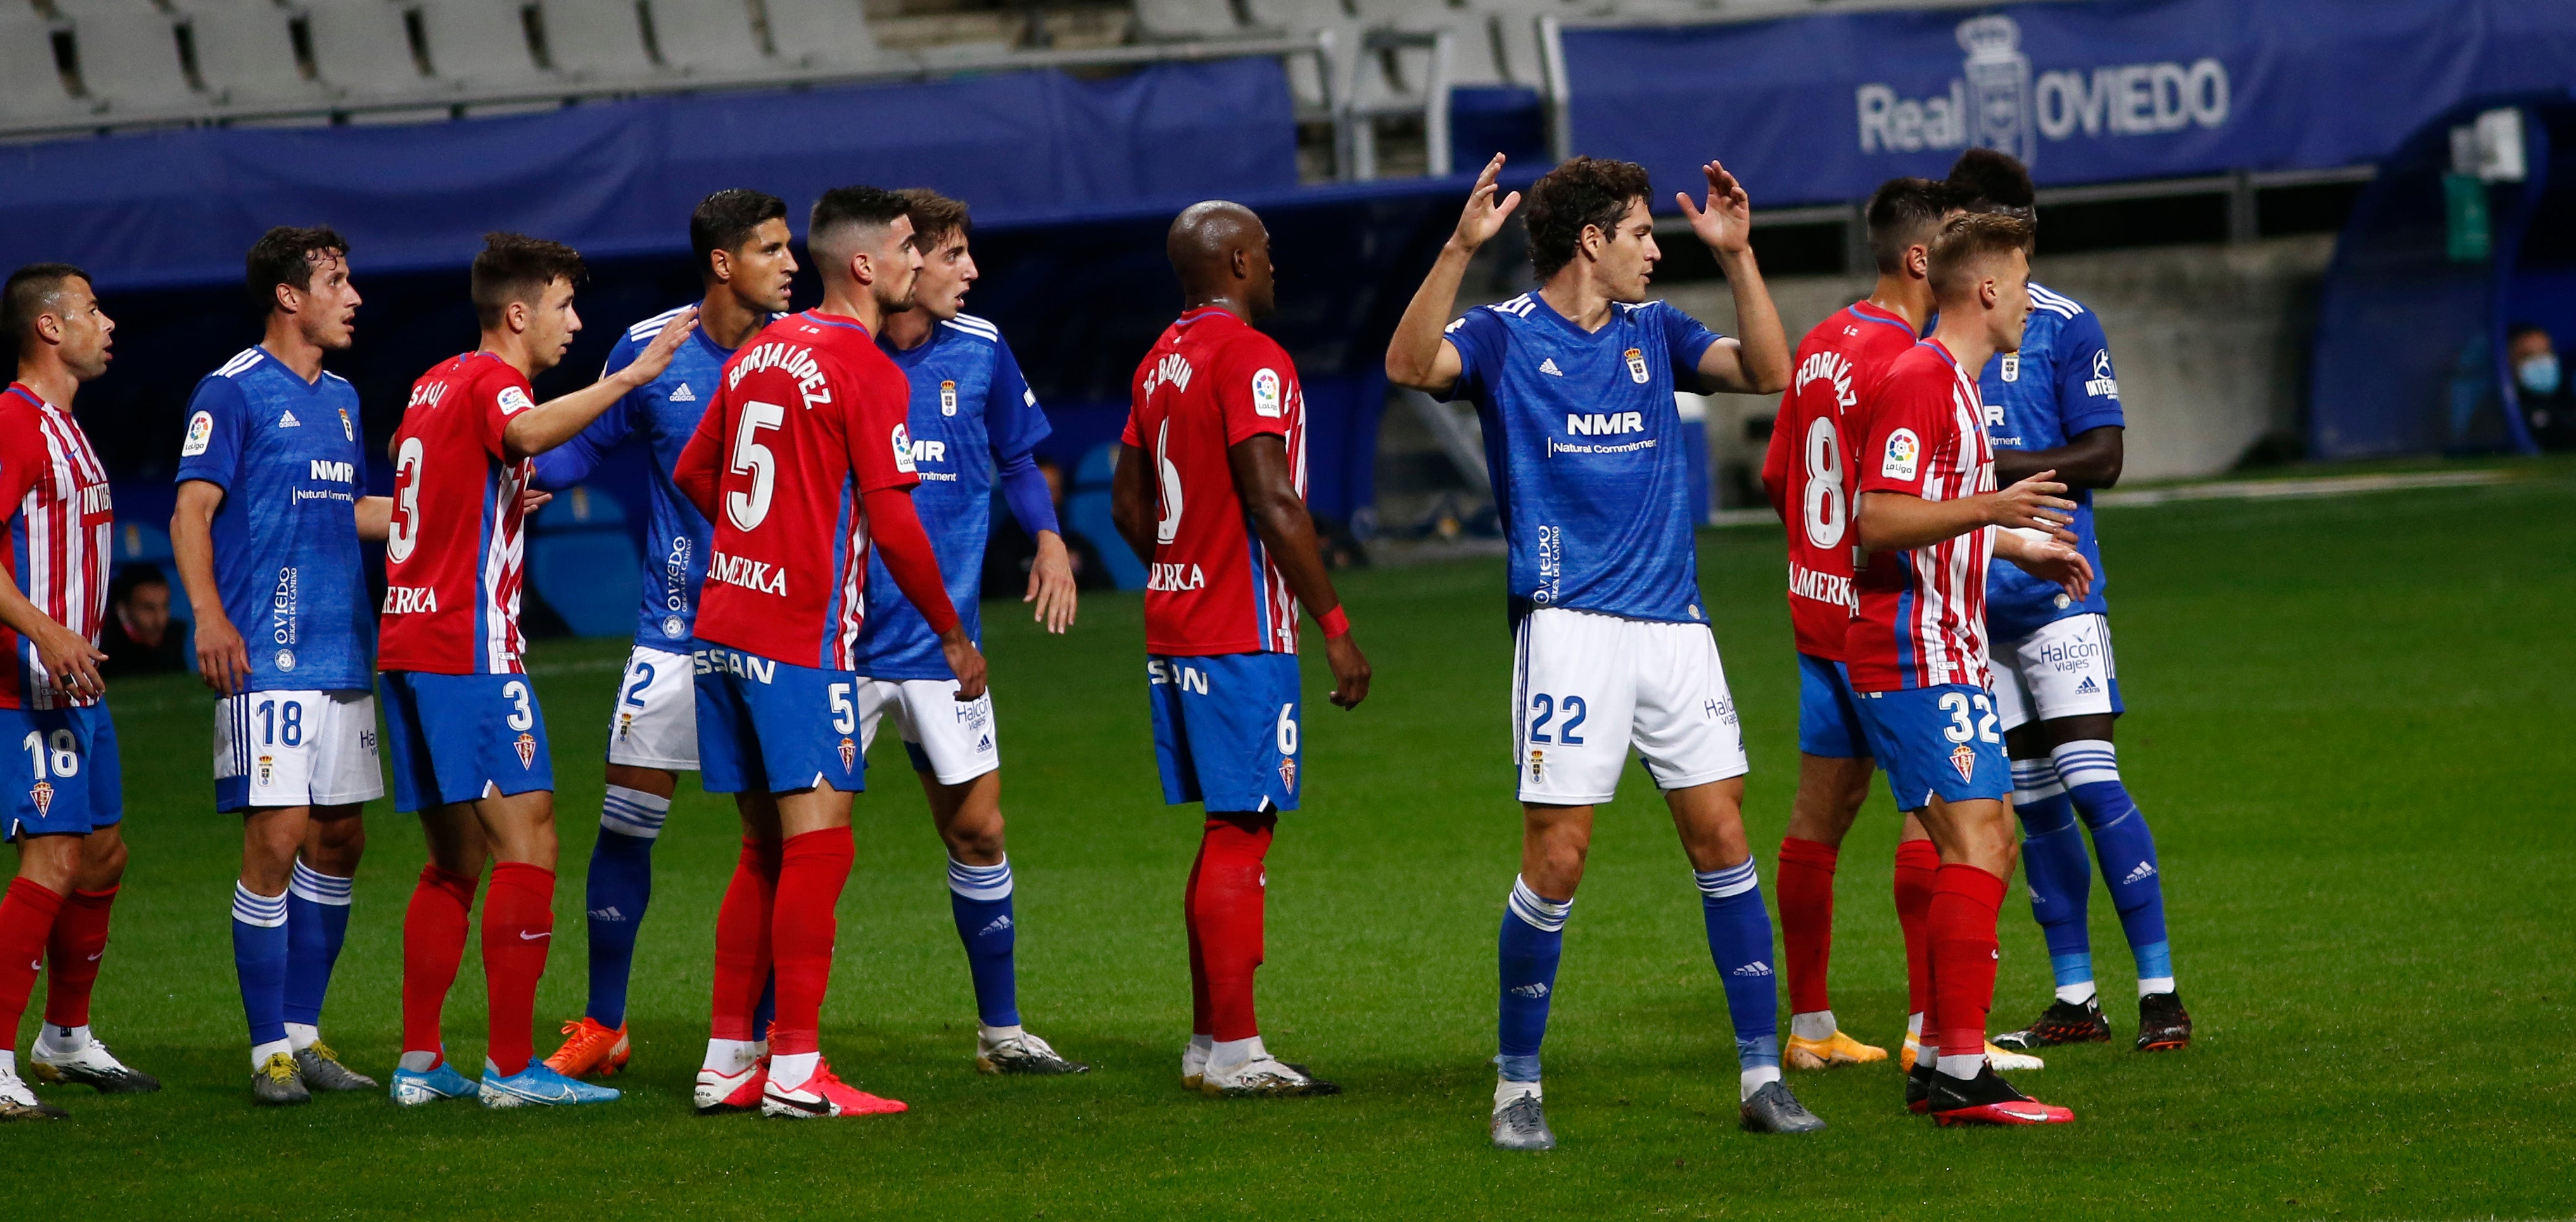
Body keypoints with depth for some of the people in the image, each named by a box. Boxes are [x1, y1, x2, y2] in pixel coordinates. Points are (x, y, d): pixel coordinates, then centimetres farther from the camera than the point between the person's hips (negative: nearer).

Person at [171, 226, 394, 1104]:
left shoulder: (341, 398, 18)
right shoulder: (233, 392, -6)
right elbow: (191, 512, -11)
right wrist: (210, 614, -24)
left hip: (345, 659, 8)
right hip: (269, 660, -8)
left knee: (339, 840, 8)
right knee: (278, 836, -11)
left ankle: (303, 1032, 18)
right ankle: (270, 1052, -5)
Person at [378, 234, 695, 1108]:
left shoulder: (437, 382, 17)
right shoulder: (493, 381, -10)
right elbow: (525, 432, -34)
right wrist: (627, 378, -39)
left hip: (406, 642, 9)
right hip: (472, 650, -9)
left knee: (457, 857, 14)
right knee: (528, 846, -9)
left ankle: (419, 1062, 13)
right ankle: (511, 1067, -12)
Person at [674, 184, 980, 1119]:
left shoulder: (760, 352, 13)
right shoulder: (867, 370, -10)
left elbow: (693, 474, 20)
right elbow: (893, 524, -14)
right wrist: (953, 637, -4)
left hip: (724, 621, 8)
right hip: (805, 638, -8)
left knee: (766, 847, 14)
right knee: (817, 846, -5)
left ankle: (728, 1060, 15)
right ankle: (796, 1070, -6)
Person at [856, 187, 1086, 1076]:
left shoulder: (980, 352, 3)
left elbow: (1015, 459, 18)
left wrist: (1048, 537, 1)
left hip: (943, 639, 4)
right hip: (839, 637, -4)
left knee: (976, 829, 7)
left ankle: (1001, 1030, 20)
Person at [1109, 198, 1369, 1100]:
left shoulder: (1161, 362, 14)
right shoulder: (1250, 358, -14)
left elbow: (1129, 502, 21)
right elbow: (1274, 504, -20)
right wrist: (1336, 625, -16)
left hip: (1175, 630, 9)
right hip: (1242, 638, -9)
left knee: (1228, 831, 14)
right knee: (1241, 831, -7)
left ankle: (1210, 1041, 16)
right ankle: (1234, 1050, -7)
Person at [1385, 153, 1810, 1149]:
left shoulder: (1652, 331, 14)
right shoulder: (1505, 335, -1)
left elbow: (1768, 373, 7)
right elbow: (1410, 365, -19)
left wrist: (1737, 255, -1)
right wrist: (1460, 248, -29)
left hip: (1674, 623, 5)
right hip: (1569, 626, -5)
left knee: (1723, 841, 2)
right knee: (1556, 859, -6)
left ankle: (1761, 1075, 8)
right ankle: (1518, 1086, 6)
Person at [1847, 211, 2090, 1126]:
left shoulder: (1956, 383, 19)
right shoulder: (1920, 379, -13)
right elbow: (1876, 519, -21)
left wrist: (2024, 549, 26)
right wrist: (1988, 509, -28)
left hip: (1946, 655, 11)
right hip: (1917, 657, -11)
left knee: (1989, 845, 11)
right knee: (1974, 841, -15)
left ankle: (1940, 1061, 14)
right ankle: (1961, 1071, -19)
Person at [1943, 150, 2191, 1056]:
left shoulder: (2064, 327, -2)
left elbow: (2103, 459, -8)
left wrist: (1994, 464, -17)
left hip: (2053, 584, -4)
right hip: (1963, 596, 4)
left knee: (2090, 779, -12)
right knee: (2030, 797, 8)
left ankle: (2161, 992, -8)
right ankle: (2074, 999, 13)